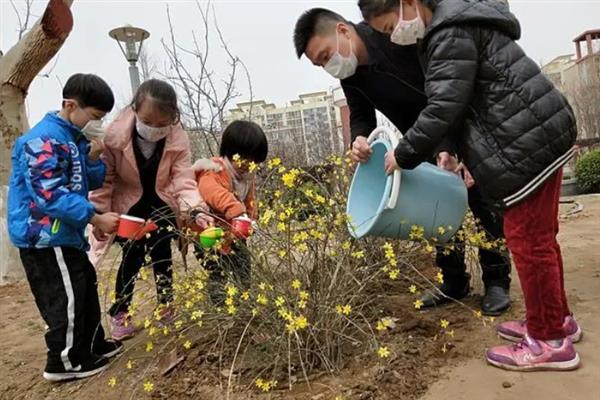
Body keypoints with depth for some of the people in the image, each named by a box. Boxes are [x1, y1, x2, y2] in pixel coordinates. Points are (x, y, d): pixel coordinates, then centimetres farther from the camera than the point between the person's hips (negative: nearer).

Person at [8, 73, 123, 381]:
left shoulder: (75, 138, 10)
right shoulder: (44, 140, -20)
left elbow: (91, 183, 12)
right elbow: (50, 195, -27)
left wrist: (93, 156, -6)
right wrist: (95, 218, -26)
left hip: (64, 234, 10)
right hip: (44, 237, -10)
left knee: (85, 290, 18)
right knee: (66, 300, 0)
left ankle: (92, 346, 34)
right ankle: (64, 362, 18)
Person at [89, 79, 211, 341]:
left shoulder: (178, 139, -21)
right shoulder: (115, 135, -25)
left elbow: (183, 179, -24)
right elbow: (104, 179, -15)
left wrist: (195, 210, -41)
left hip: (161, 203, 2)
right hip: (127, 205, -1)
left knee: (161, 252, 4)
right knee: (134, 255, -6)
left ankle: (165, 305, 25)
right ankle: (119, 312, 13)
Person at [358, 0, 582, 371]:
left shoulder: (450, 33, -14)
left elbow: (443, 108, -21)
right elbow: (464, 102, 20)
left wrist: (403, 154, -10)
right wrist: (451, 148, 14)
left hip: (529, 144, -11)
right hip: (543, 134, 11)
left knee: (528, 239, -2)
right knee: (540, 235, 17)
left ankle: (550, 340, 12)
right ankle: (557, 319, 32)